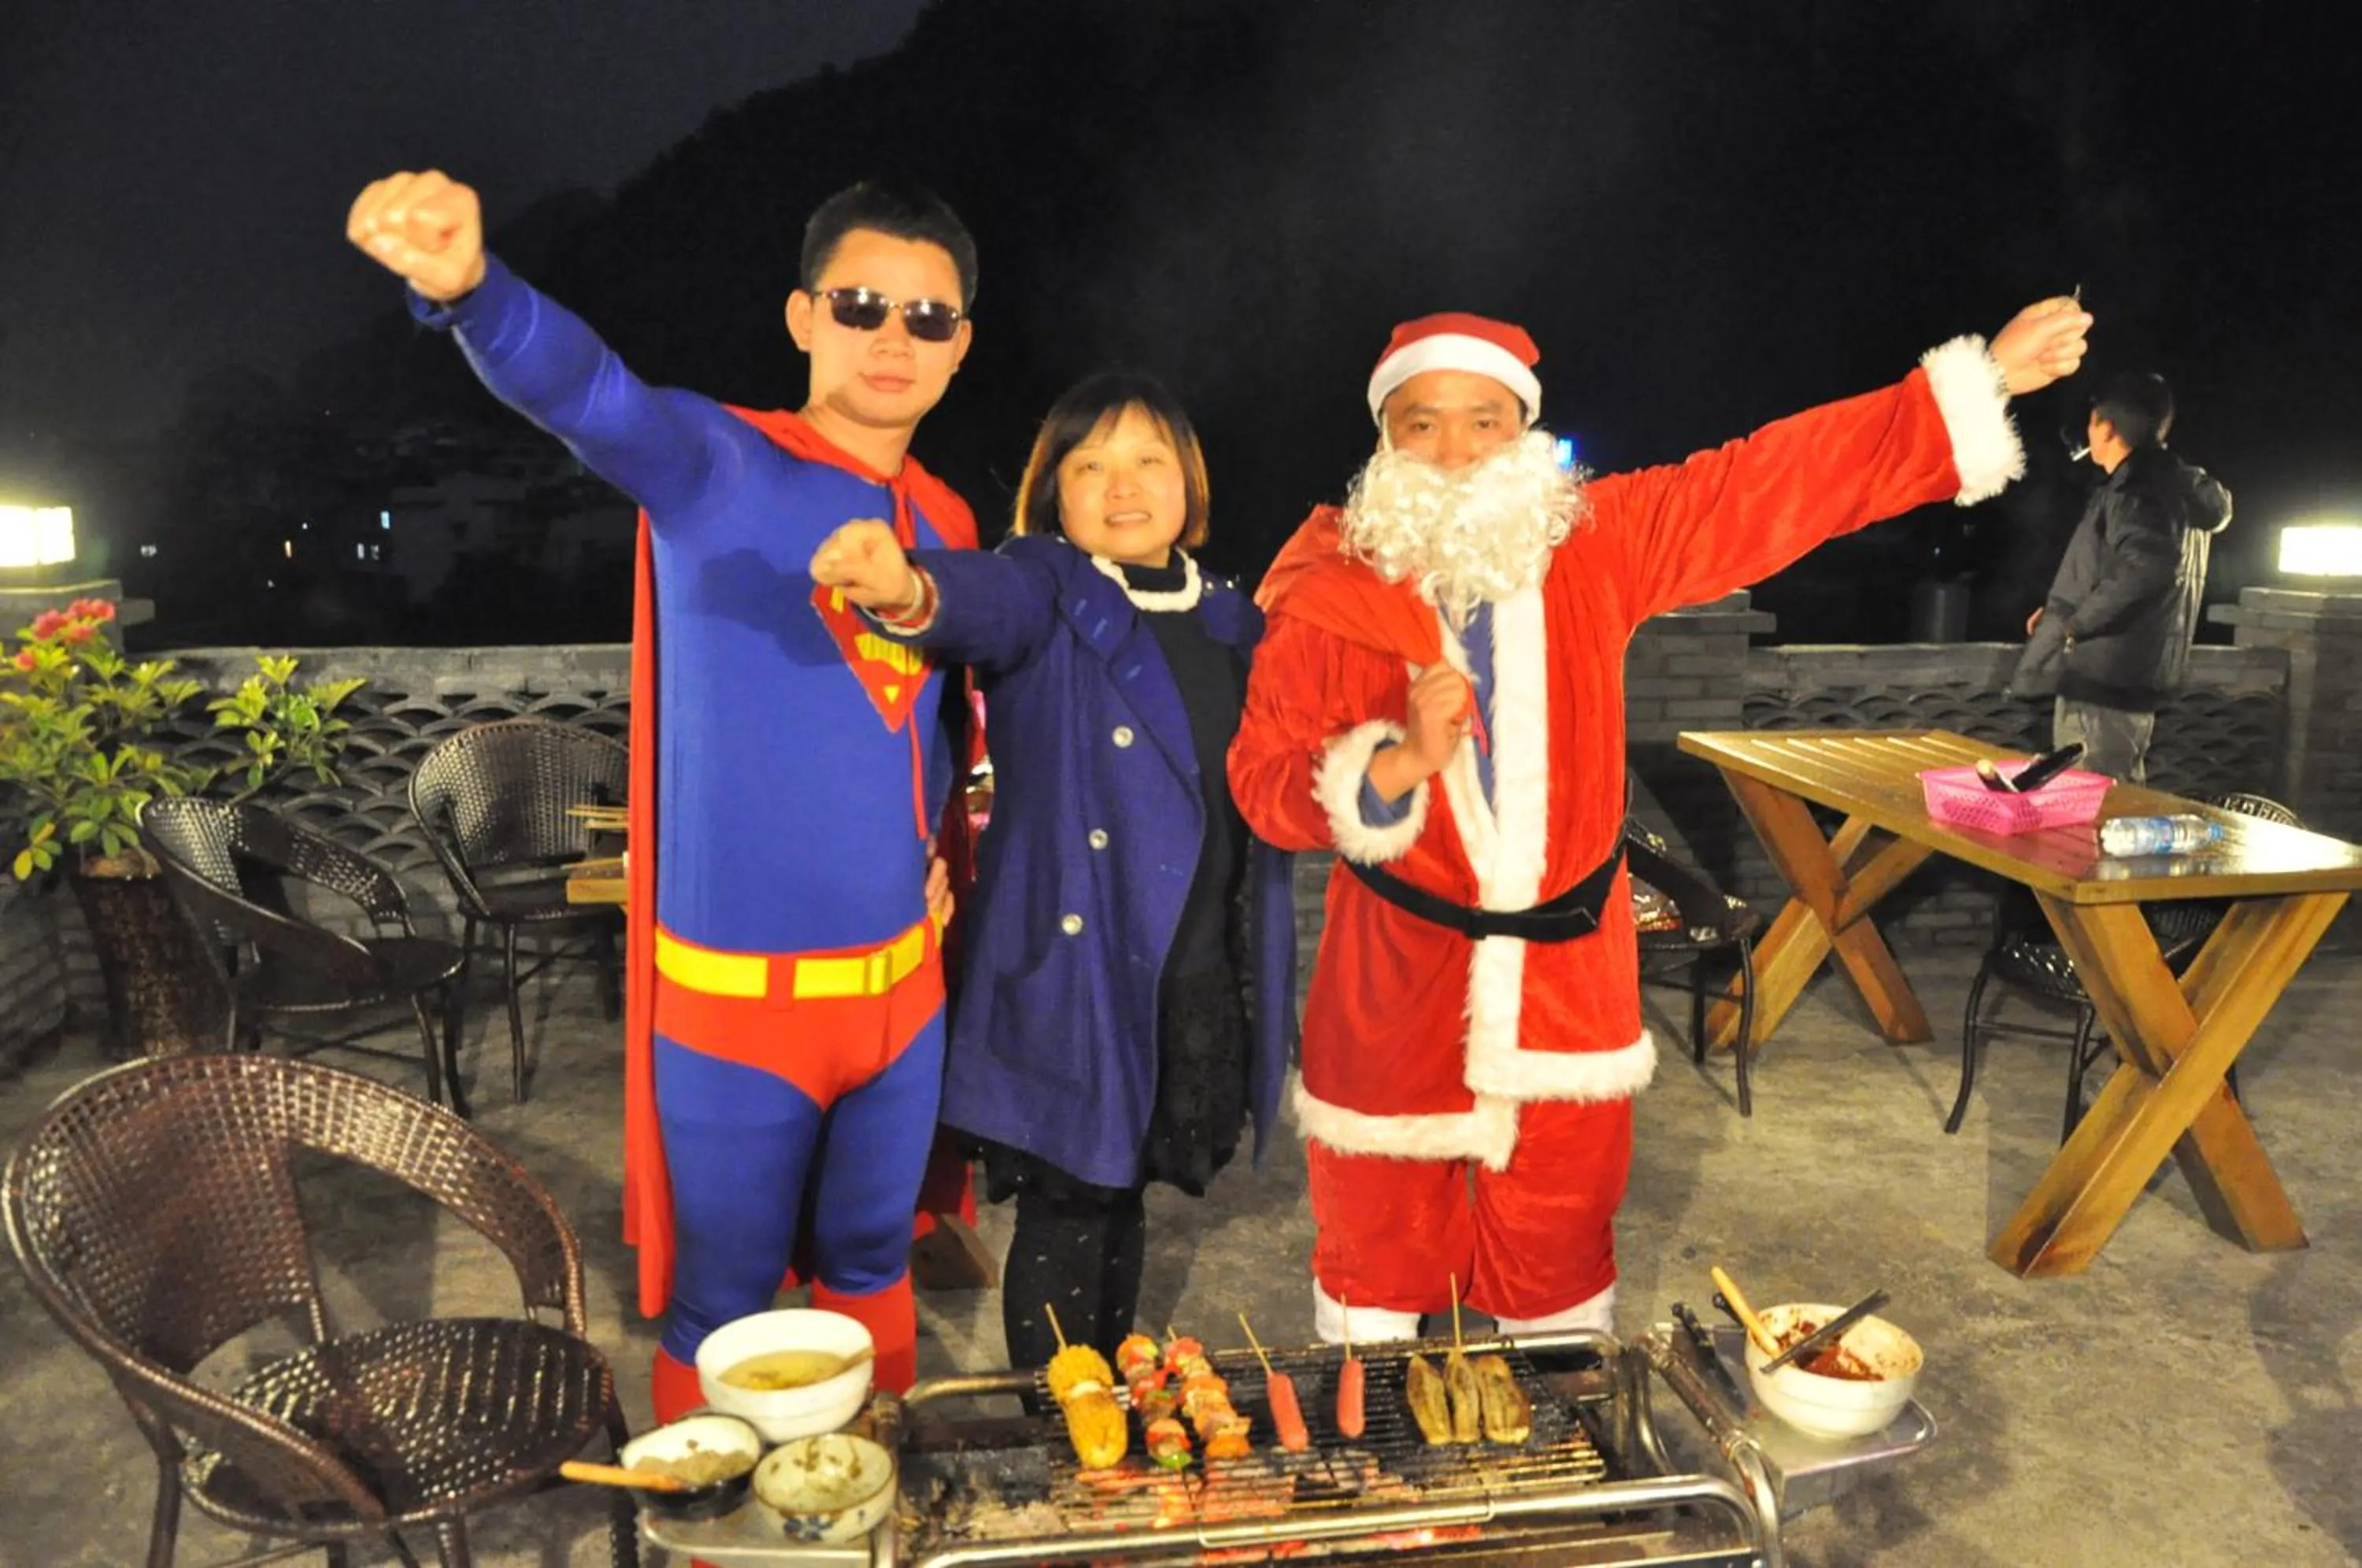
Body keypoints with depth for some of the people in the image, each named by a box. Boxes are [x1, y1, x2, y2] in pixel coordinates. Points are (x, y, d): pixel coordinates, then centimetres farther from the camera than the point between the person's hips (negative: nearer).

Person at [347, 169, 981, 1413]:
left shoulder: (948, 527, 7)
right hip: (732, 996, -5)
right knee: (722, 1309, 13)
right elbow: (589, 394, -32)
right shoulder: (716, 467, -10)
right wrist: (468, 286, -52)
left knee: (871, 1265, 23)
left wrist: (933, 844, 8)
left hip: (901, 982, 5)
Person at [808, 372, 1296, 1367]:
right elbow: (988, 600, -32)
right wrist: (913, 591, -53)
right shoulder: (1047, 591, -7)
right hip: (1075, 970, -5)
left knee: (1122, 1198, 20)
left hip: (1203, 979, 6)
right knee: (1064, 1213, 4)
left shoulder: (1228, 619, 11)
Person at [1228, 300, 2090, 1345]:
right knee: (1380, 1235, 13)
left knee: (1559, 1252, 18)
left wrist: (1976, 383, -5)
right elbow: (1265, 784, -11)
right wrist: (1398, 764, -28)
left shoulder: (1600, 544, -4)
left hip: (1569, 972, 2)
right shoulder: (1327, 599, -9)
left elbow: (1787, 479, -3)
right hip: (1396, 984, -2)